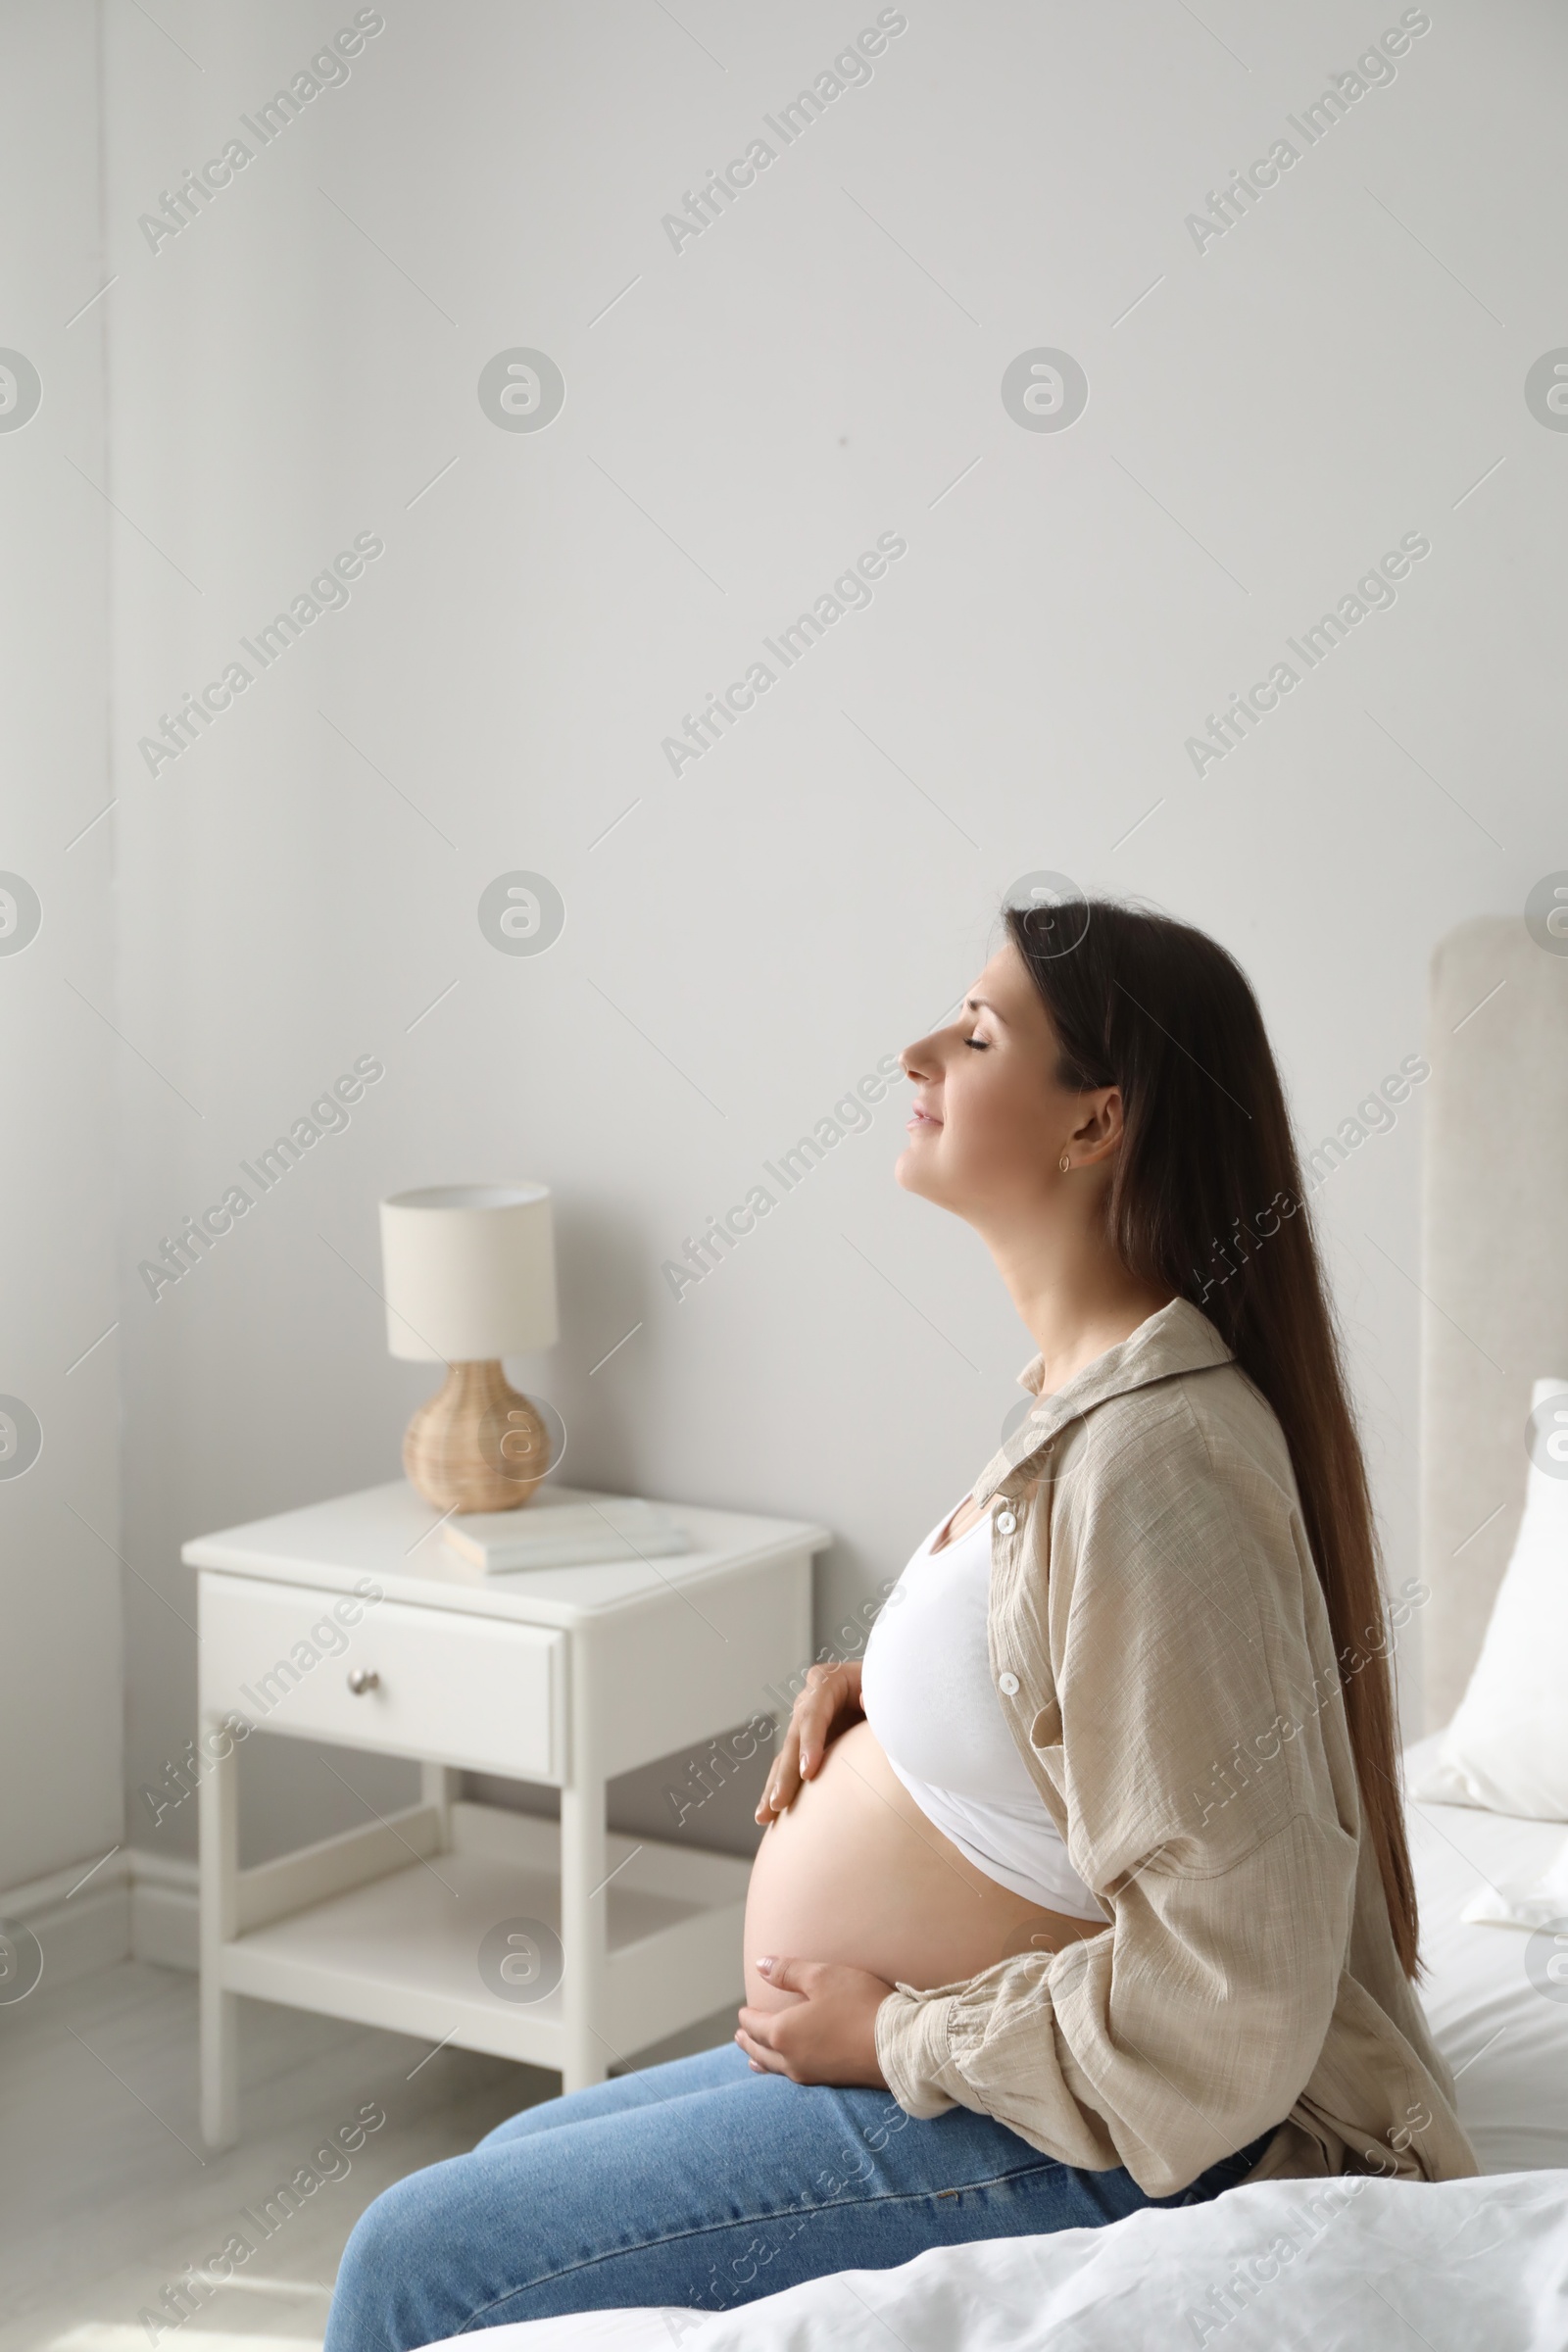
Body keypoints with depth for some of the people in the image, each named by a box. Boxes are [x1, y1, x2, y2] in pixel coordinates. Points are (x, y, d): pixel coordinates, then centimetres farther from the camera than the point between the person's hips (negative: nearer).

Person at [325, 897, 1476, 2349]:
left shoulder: (1155, 1462, -28)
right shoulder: (1091, 1388, 5)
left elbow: (1225, 2007, -29)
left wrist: (899, 2037, -17)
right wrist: (883, 1678, 3)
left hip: (1074, 2146, -10)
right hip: (936, 2054, 10)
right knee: (514, 2162, 22)